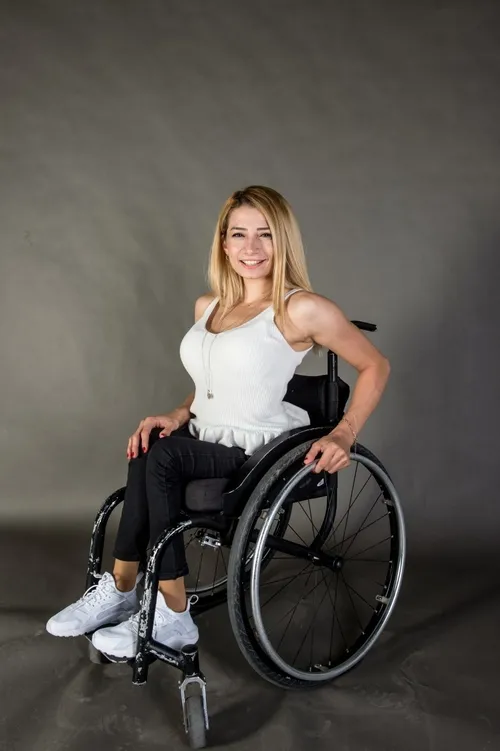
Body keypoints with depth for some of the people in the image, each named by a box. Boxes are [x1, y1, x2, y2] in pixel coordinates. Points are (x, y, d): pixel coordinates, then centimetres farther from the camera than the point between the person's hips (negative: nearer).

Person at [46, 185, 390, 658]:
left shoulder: (300, 309, -10)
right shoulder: (207, 306, 12)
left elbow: (375, 366, -3)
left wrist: (344, 434, -13)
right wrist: (178, 415, 5)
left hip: (262, 452, -6)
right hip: (207, 442, 6)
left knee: (157, 459, -27)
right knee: (153, 452, -26)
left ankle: (122, 589, -11)